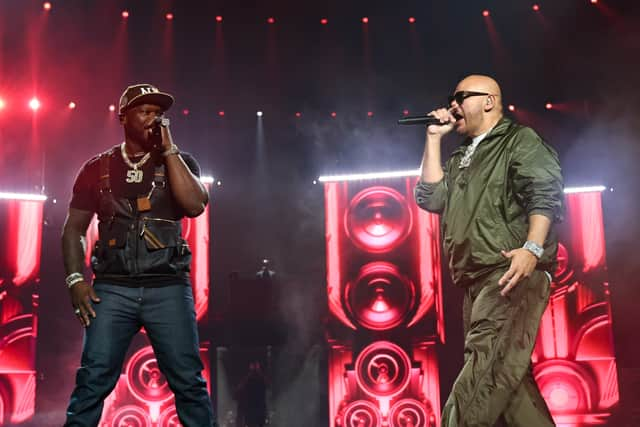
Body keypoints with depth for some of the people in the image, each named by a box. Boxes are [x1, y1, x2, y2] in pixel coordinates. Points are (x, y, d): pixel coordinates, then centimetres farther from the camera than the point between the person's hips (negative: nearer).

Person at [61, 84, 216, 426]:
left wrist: (168, 149, -7)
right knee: (93, 380, -5)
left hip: (168, 287, 0)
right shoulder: (98, 168, 11)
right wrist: (75, 279, -2)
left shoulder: (179, 162, 10)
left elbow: (195, 205, -10)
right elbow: (74, 229, 12)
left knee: (188, 381, -2)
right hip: (112, 288, 1)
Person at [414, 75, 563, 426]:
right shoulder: (461, 158, 27)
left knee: (487, 365, -18)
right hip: (475, 281, 8)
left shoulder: (521, 140, 5)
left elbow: (545, 195, -9)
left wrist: (532, 248, -24)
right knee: (504, 377, 5)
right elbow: (431, 198, 13)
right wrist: (434, 139, 14)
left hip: (511, 273, -8)